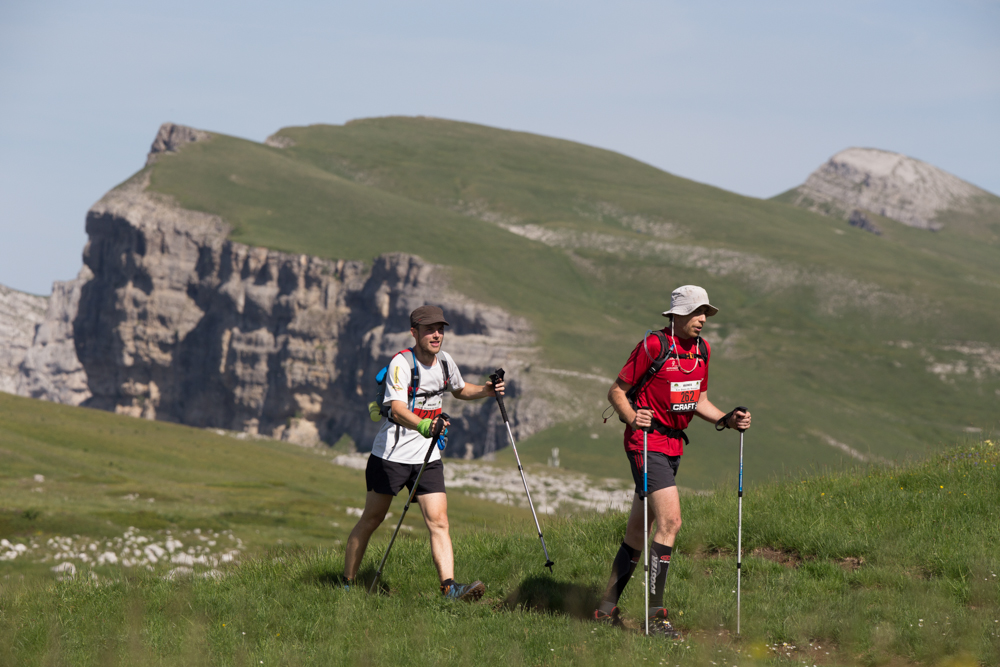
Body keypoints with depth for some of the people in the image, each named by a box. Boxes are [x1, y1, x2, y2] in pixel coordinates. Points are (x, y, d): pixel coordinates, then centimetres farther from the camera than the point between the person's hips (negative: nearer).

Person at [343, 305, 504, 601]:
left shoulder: (445, 360, 4)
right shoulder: (401, 363, -17)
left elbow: (460, 390, 27)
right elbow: (398, 410, -32)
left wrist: (486, 390, 7)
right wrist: (424, 425, -51)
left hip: (428, 456, 5)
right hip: (391, 454, -5)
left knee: (438, 521, -9)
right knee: (371, 519, 6)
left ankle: (449, 587, -20)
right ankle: (346, 583, 19)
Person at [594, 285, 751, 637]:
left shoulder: (702, 350, 10)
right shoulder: (653, 346, -14)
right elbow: (617, 390, -9)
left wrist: (727, 420, 4)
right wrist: (632, 417, -26)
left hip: (673, 446, 8)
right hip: (646, 443, -8)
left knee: (638, 529, 12)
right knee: (670, 521, -18)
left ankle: (608, 607, 20)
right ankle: (654, 613, -14)